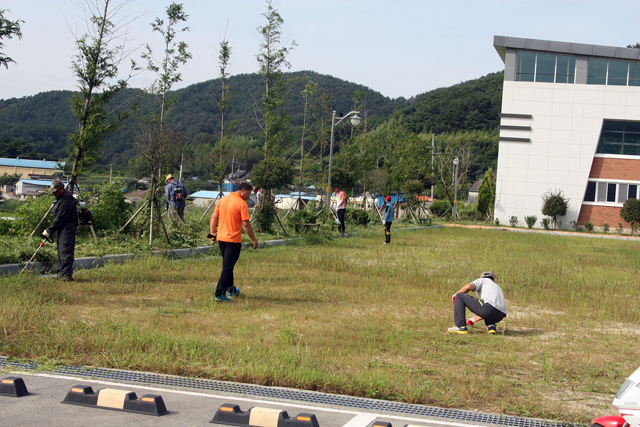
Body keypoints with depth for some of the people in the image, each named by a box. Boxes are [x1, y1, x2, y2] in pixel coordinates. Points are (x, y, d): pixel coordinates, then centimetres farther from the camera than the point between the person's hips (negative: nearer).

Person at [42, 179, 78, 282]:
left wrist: (49, 230, -15)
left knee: (65, 251, -13)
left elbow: (60, 219, -20)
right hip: (61, 229, 11)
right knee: (61, 251, 12)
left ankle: (67, 274, -15)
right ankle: (63, 272, 17)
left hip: (67, 229, -11)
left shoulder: (66, 200, -19)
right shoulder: (60, 198, 15)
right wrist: (50, 230, 20)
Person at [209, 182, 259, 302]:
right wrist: (253, 239, -8)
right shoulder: (242, 203, -13)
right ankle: (220, 293, -9)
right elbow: (246, 224, -15)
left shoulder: (223, 200, 8)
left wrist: (212, 232, 14)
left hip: (220, 238, 7)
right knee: (228, 266, -4)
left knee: (227, 265, 21)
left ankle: (231, 289, 34)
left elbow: (213, 217, 9)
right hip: (233, 240, -7)